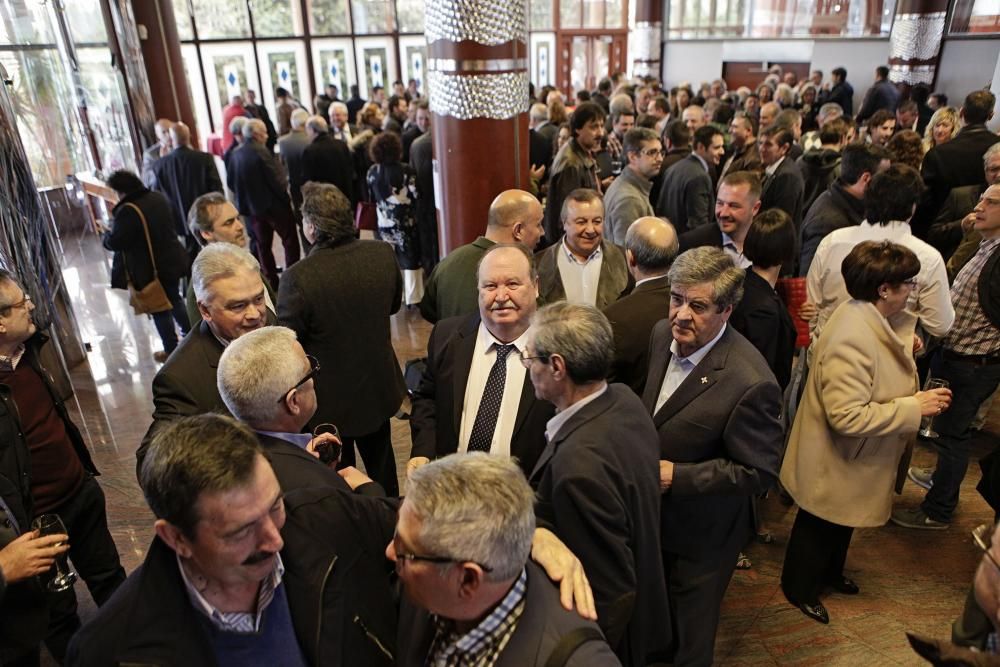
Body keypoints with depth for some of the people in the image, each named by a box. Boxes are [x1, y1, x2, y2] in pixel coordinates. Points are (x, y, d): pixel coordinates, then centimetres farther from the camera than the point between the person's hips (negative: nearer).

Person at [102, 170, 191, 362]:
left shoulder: (128, 211, -24)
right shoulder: (158, 198, 1)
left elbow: (115, 242, -21)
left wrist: (105, 235, 2)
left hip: (150, 270, -7)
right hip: (171, 262, 7)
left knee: (160, 310, 7)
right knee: (175, 299, 25)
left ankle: (171, 351, 16)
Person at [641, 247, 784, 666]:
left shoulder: (750, 383, -32)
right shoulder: (662, 334, -10)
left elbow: (760, 472, -23)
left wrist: (677, 476, -26)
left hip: (701, 535, -6)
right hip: (653, 516, 6)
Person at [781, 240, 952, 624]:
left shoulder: (870, 320, -5)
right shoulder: (853, 338, -35)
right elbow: (848, 416, -36)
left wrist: (902, 348, -4)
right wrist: (915, 407, -28)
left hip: (855, 461, 9)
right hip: (835, 465, -9)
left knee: (843, 523, 30)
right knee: (819, 530, 16)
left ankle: (829, 573, 55)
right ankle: (799, 588, 40)